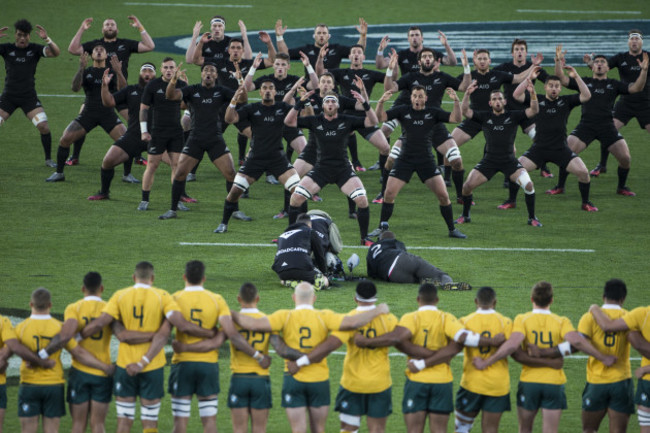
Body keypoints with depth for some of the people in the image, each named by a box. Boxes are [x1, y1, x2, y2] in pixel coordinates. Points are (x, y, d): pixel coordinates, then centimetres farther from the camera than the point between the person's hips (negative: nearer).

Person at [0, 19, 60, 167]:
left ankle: (48, 159, 3)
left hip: (29, 98, -1)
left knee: (44, 127, -13)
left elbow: (56, 52, -12)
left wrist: (47, 39, -29)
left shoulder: (35, 49, 0)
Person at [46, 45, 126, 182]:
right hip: (88, 113, 0)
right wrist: (81, 68, -21)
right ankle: (59, 173, 4)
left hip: (108, 113, 0)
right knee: (65, 139, -12)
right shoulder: (86, 72, 9)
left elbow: (122, 88, -9)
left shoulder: (111, 72, 7)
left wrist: (118, 71, -26)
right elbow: (75, 88, -8)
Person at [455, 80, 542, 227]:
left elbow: (534, 111, -11)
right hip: (489, 160, 1)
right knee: (467, 186, -9)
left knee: (528, 185, -19)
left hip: (509, 161, -1)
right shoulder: (484, 117, 2)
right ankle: (465, 216, 16)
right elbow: (466, 111, -11)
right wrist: (467, 94, -28)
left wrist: (533, 93, -29)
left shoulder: (513, 116, 0)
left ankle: (532, 218, 0)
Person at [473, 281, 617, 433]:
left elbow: (512, 345, -19)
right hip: (554, 383, 0)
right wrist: (603, 358, -8)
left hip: (529, 382, 0)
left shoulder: (522, 320, -4)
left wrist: (485, 362, -14)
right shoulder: (561, 322, -3)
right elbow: (576, 341, -17)